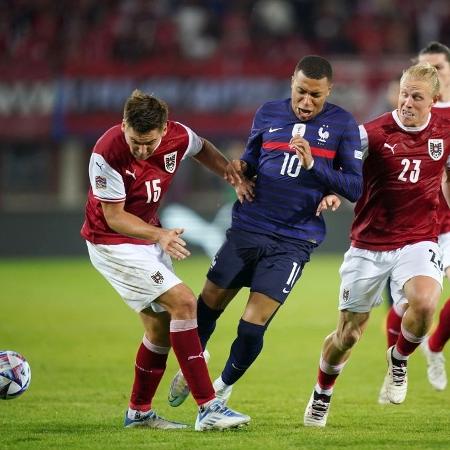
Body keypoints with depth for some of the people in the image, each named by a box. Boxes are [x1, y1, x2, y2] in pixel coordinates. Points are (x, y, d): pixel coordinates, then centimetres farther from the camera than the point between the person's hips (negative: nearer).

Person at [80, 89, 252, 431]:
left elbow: (202, 149, 12)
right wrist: (160, 235, -35)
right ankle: (207, 408, -18)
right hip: (112, 244, -7)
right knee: (183, 302, -18)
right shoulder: (107, 153, -30)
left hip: (147, 238, 7)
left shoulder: (179, 137, -14)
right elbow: (114, 216, -23)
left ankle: (139, 412, 29)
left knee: (161, 325, 12)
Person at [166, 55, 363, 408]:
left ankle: (225, 385, 21)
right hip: (247, 228, 3)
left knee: (253, 325, -7)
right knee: (209, 302, 10)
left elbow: (355, 188, -5)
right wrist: (239, 167, -4)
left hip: (293, 242, -3)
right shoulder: (269, 114, 6)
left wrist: (313, 165, -19)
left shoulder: (342, 125, -3)